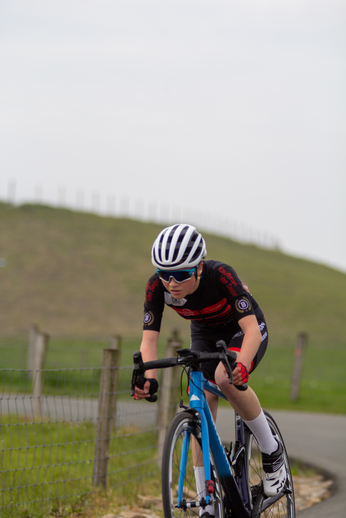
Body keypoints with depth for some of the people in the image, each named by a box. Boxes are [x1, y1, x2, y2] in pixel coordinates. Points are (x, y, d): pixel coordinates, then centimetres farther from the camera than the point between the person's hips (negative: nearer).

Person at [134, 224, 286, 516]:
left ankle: (272, 451, -15)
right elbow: (149, 339, -26)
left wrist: (241, 366, -62)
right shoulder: (157, 287, -26)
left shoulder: (220, 276, -37)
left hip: (245, 331, -5)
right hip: (205, 336, 5)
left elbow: (252, 329, -43)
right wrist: (148, 379, -45)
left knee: (226, 377, -35)